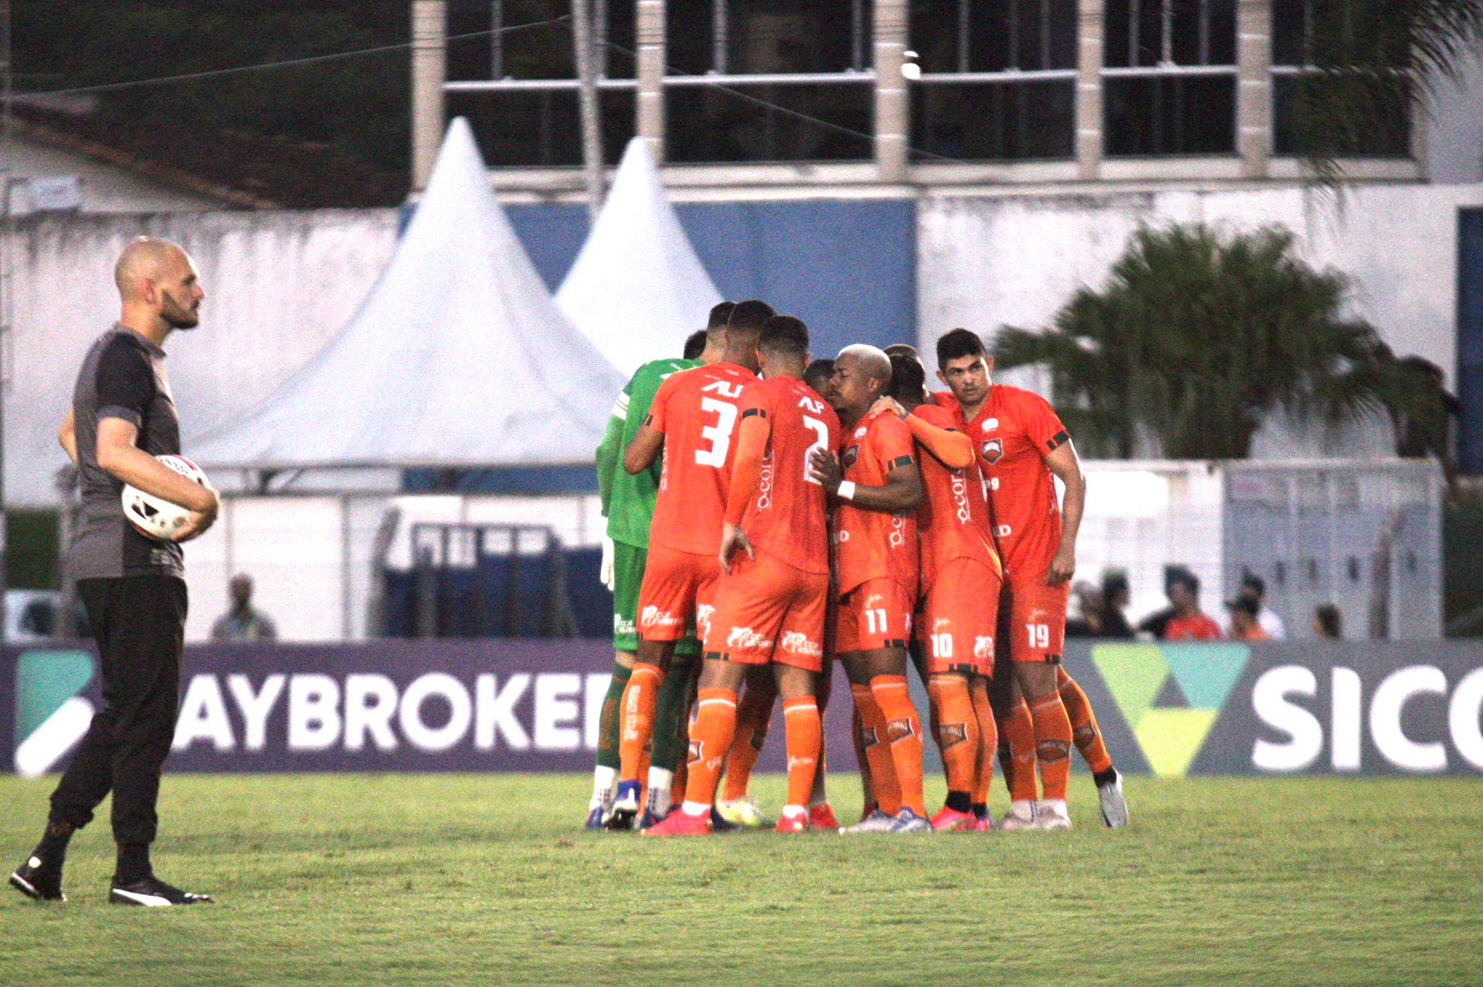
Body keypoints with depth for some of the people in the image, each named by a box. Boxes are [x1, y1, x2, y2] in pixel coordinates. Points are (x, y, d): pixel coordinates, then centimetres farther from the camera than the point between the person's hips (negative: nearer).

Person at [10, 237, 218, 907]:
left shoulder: (117, 353, 19)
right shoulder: (127, 357, -13)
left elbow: (71, 434, 34)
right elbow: (115, 451, -27)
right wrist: (204, 501, -22)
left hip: (105, 558, 10)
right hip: (134, 561, -10)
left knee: (125, 714, 13)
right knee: (145, 717, -7)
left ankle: (48, 858, 12)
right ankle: (132, 872, -5)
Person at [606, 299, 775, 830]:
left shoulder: (677, 387, 2)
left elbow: (633, 461, 5)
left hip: (669, 541, 1)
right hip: (726, 548, -1)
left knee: (648, 664, 8)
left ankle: (628, 785, -4)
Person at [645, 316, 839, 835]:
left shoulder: (761, 394, -2)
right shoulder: (826, 414, 18)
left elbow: (750, 455, -20)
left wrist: (732, 523, -17)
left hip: (760, 557, -6)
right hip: (814, 564, 6)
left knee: (719, 679, -7)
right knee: (799, 689, 6)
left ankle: (696, 809, -14)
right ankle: (797, 810, -1)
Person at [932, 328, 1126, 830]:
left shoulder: (1023, 407, -7)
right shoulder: (943, 412, 7)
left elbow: (1072, 477, -5)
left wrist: (1066, 547, -14)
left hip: (1036, 564, -6)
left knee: (1036, 679, -11)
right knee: (1003, 686, 5)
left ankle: (1054, 804, -9)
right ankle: (1023, 804, 12)